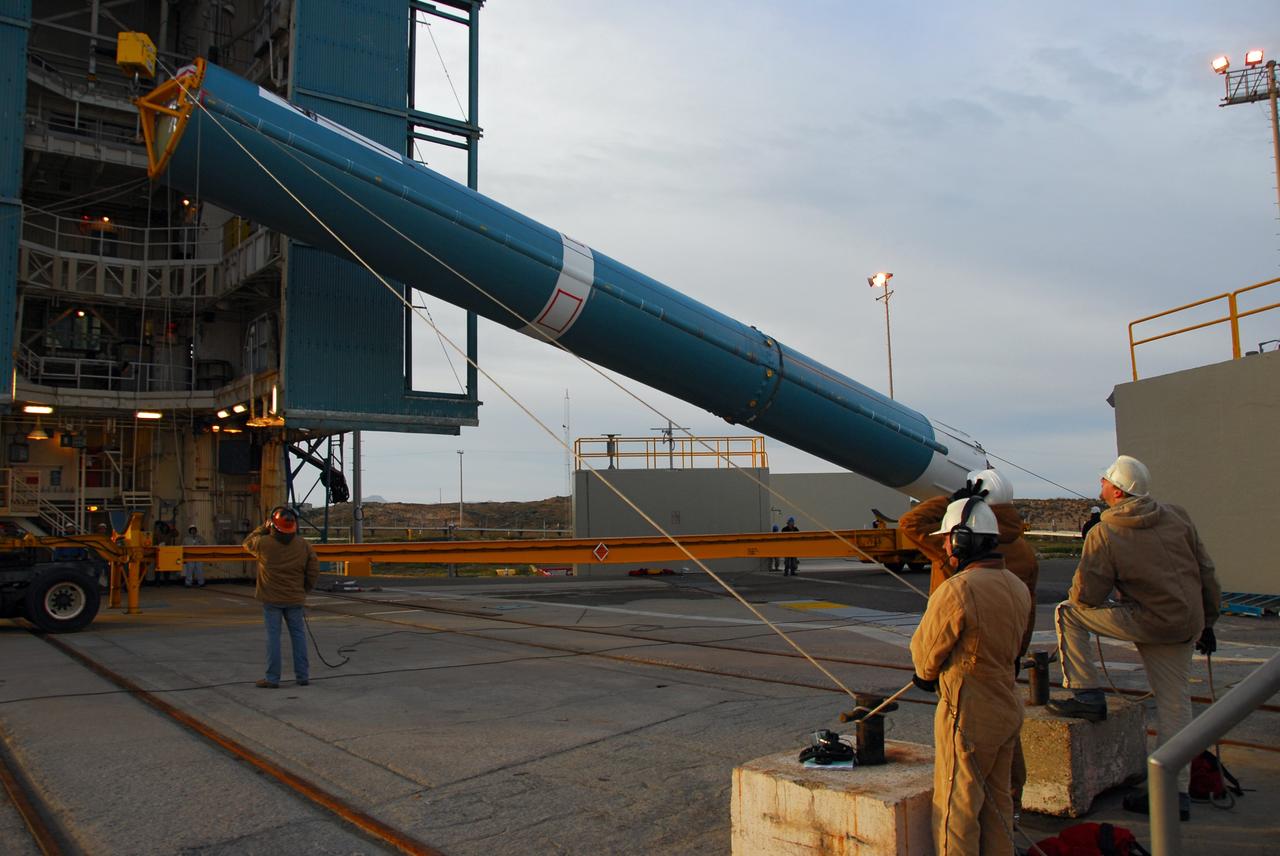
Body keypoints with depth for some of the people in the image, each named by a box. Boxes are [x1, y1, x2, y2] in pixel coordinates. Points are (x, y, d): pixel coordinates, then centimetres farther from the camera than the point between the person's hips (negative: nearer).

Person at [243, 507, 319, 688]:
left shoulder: (264, 543, -13)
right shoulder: (303, 545, -4)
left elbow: (247, 543, 11)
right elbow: (314, 572, 2)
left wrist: (263, 528, 16)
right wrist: (303, 590, 16)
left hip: (271, 599, -2)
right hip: (295, 599, 2)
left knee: (273, 636, 4)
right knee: (298, 634, 11)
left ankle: (272, 678, 7)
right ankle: (302, 675, 14)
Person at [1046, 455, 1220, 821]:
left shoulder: (1104, 534, -11)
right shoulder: (1177, 517, 6)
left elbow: (1085, 596, -10)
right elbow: (1206, 572, 12)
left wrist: (1076, 594, 15)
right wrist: (1205, 622, 21)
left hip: (1148, 621, -7)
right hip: (1186, 624, 7)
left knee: (1068, 613, 5)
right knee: (1173, 702, 12)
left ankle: (1086, 696, 4)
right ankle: (1175, 792, 18)